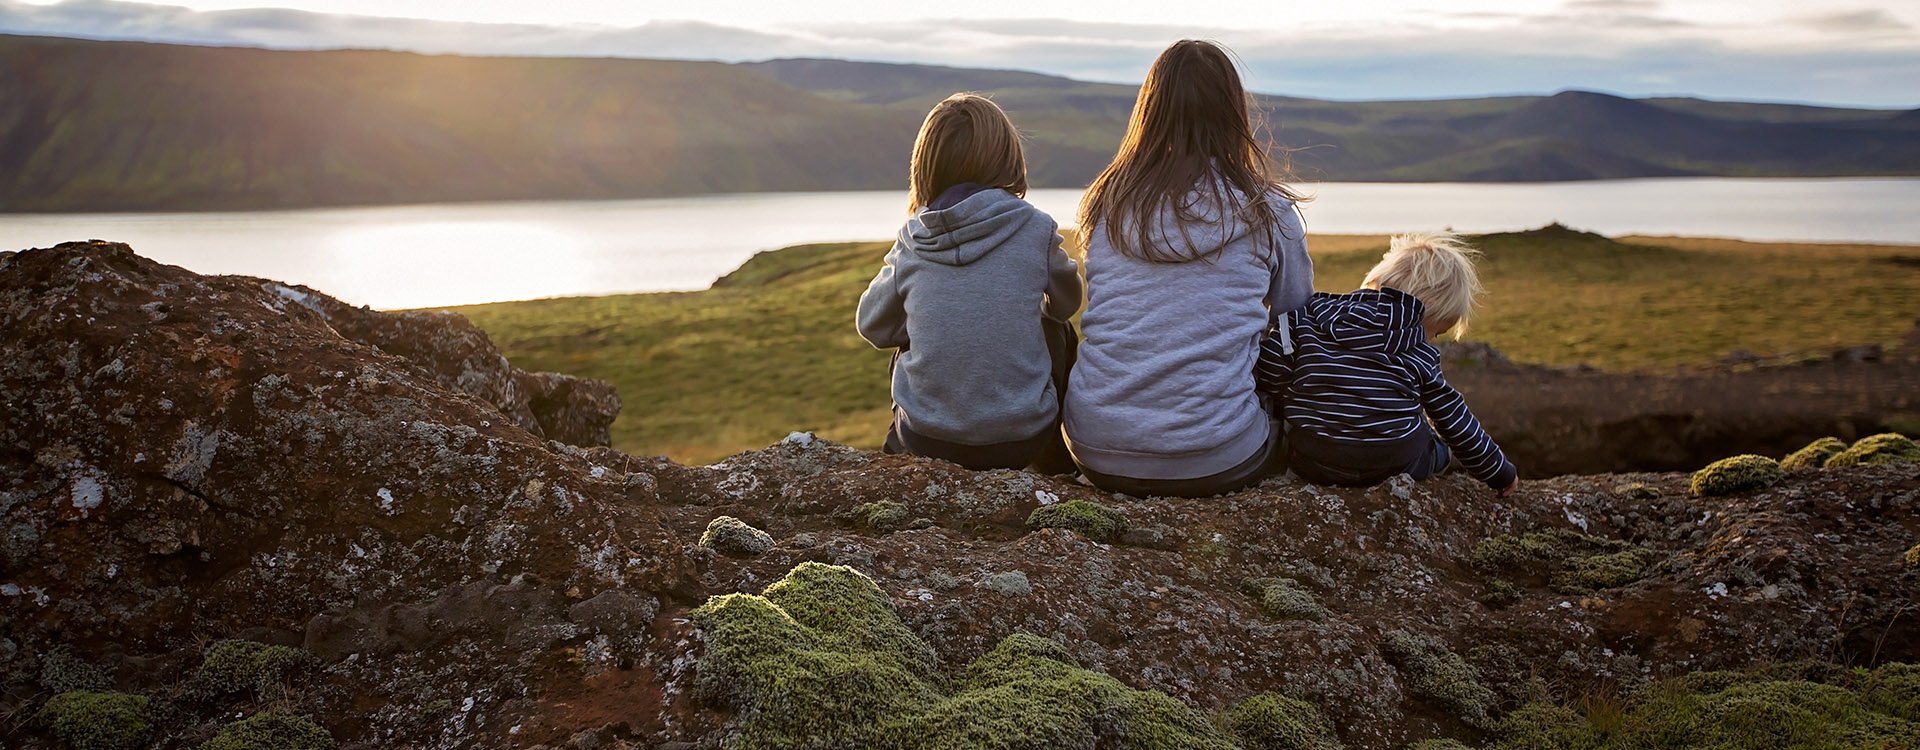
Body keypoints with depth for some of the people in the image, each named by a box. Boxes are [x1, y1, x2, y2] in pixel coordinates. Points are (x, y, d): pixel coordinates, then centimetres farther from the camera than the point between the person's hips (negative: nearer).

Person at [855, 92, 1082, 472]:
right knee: (1058, 333, 26)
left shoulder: (911, 241, -5)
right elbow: (1066, 303, 11)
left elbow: (872, 326, 8)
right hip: (1021, 439, -1)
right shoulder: (1037, 230, -8)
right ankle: (1056, 459, 41)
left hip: (925, 440, 2)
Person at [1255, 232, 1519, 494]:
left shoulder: (1310, 314, 5)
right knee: (1441, 445, 29)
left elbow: (1267, 370, -3)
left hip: (1312, 465, 0)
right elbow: (1455, 421, 11)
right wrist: (1500, 472, 26)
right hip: (1394, 464, 0)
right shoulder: (1421, 355, 3)